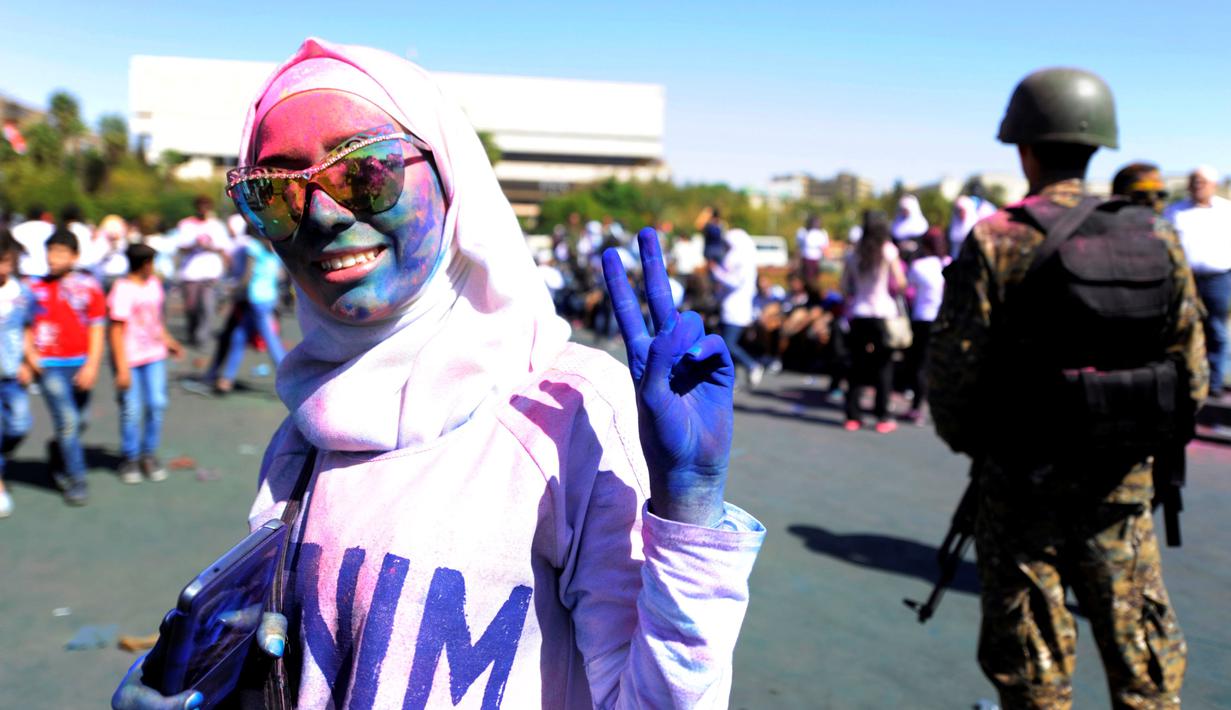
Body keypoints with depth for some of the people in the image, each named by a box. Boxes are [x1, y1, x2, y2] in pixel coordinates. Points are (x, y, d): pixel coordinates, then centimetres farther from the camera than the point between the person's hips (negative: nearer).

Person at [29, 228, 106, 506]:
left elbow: (97, 329, 0)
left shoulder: (89, 287, -1)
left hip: (80, 365, 2)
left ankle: (57, 452, 41)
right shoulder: (35, 288, 1)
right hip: (49, 366, -1)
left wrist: (91, 366, -8)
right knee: (67, 421, -8)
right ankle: (76, 481, 1)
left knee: (79, 421, 11)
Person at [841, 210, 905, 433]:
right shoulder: (888, 250, -4)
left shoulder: (854, 253, 6)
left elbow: (844, 287, 6)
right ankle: (882, 418, 1)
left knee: (857, 365, 8)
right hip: (884, 312, -3)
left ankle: (852, 416, 8)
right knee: (884, 365, 2)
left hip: (858, 314, 3)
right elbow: (900, 283, -7)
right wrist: (896, 289, 14)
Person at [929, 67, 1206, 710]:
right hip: (1124, 483, 4)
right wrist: (1154, 439, 17)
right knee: (1140, 641, 17)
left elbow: (952, 368, -13)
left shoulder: (996, 244, -14)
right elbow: (1191, 366, 4)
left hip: (1024, 483, -4)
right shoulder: (1157, 239, -1)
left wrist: (965, 440, 6)